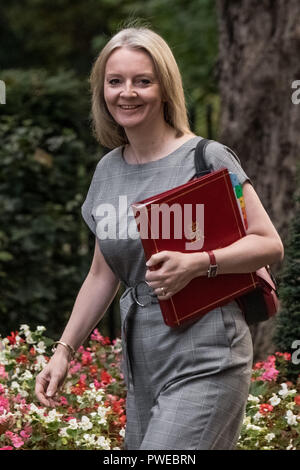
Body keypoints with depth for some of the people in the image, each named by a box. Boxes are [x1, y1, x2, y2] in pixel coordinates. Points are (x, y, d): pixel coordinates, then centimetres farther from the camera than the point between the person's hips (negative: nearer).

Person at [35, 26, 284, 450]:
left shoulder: (206, 158, -7)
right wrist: (64, 350, 15)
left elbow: (269, 244, -8)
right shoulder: (107, 170, 12)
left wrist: (196, 263, -22)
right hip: (141, 359, 6)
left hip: (204, 361, -6)